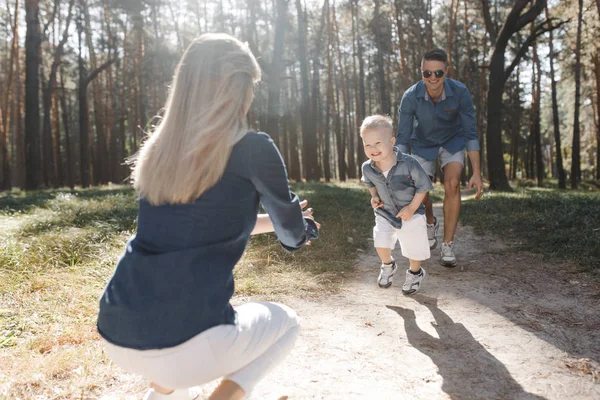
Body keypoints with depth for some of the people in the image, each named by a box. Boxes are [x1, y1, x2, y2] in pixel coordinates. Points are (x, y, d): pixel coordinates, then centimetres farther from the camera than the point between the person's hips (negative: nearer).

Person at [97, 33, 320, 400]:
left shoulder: (159, 151, 10)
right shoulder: (252, 148, -8)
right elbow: (293, 235, 8)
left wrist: (268, 220, 36)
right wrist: (305, 227, 32)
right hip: (183, 343, -6)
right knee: (285, 323, 24)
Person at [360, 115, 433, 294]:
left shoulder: (409, 164, -27)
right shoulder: (367, 168, -13)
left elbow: (423, 186, -15)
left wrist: (412, 208, -20)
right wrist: (374, 196, -3)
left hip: (411, 214, -2)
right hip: (385, 214, 3)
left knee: (414, 247, 8)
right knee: (380, 243, -7)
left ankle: (415, 273, 40)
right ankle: (387, 266, 28)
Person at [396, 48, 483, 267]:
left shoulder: (460, 92, -27)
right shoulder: (410, 97, -28)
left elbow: (470, 133, -22)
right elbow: (402, 138, -23)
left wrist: (476, 173, -28)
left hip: (453, 141, 0)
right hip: (423, 144, 1)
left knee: (452, 184, -22)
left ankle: (447, 245, -11)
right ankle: (430, 222, 30)